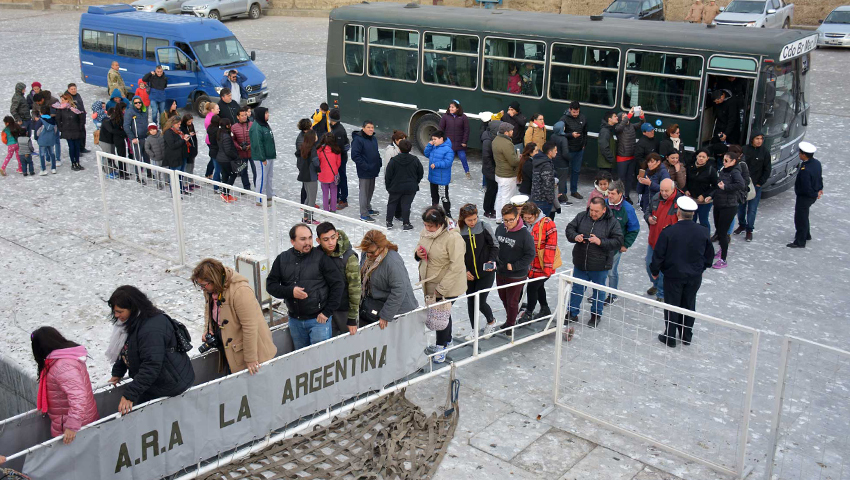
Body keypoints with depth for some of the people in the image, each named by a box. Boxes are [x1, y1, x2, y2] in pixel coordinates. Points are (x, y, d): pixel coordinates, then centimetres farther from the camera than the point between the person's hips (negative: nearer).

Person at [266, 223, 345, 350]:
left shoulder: (320, 257, -9)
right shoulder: (282, 259, 3)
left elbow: (338, 284, -8)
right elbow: (270, 285, 2)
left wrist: (327, 312, -10)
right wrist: (290, 291, -16)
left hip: (318, 320, -4)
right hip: (295, 320, 4)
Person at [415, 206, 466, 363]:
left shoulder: (453, 238, -26)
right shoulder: (425, 232, -4)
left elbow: (456, 266, -25)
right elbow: (420, 247, 16)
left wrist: (440, 289, -22)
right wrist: (418, 254, -10)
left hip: (447, 286, -7)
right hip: (429, 284, 7)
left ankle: (441, 345, 27)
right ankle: (447, 339, 44)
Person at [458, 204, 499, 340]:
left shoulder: (484, 227, -10)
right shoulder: (459, 231, -5)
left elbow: (494, 246, 0)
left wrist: (492, 261, -14)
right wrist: (464, 270, -2)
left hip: (486, 272, -3)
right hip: (469, 274, 3)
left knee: (480, 302, -4)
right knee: (470, 302, 10)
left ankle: (491, 321, 26)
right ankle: (475, 330, 28)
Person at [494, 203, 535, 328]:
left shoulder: (525, 234, -21)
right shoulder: (500, 229, -4)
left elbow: (530, 255, -16)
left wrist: (514, 266, -18)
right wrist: (495, 261, 0)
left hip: (516, 275, -6)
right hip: (500, 272, 6)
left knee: (512, 301, 8)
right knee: (503, 298, 21)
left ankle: (510, 324, 30)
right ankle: (510, 319, 44)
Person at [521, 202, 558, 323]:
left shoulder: (548, 224, -19)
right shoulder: (525, 224, -1)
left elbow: (551, 247, -19)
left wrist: (547, 267, -20)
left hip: (543, 266, -7)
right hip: (531, 264, 7)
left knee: (532, 287, -4)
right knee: (539, 286, 22)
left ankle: (528, 314, 15)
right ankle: (545, 309, 43)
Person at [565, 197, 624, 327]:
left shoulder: (612, 222, -10)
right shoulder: (581, 216, -1)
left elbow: (618, 241, -14)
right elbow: (569, 229, 5)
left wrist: (600, 242, -26)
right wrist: (575, 237, -16)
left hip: (600, 266, -3)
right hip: (580, 263, 3)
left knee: (598, 291, 14)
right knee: (577, 289, 15)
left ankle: (596, 315, 33)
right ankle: (572, 314, 30)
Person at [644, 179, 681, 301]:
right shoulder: (656, 198, 0)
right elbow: (647, 210, 17)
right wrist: (648, 217, -5)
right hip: (653, 239, 6)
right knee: (649, 264, 19)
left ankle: (661, 295, 20)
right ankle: (656, 284, 46)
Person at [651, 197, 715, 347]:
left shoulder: (668, 232, -19)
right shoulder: (703, 232, -8)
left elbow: (658, 255, -13)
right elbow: (709, 254, 5)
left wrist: (655, 271, 4)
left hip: (673, 276, -3)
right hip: (695, 277, 3)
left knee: (671, 306, 10)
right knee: (689, 305, 18)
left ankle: (670, 338, 19)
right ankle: (686, 336, 30)